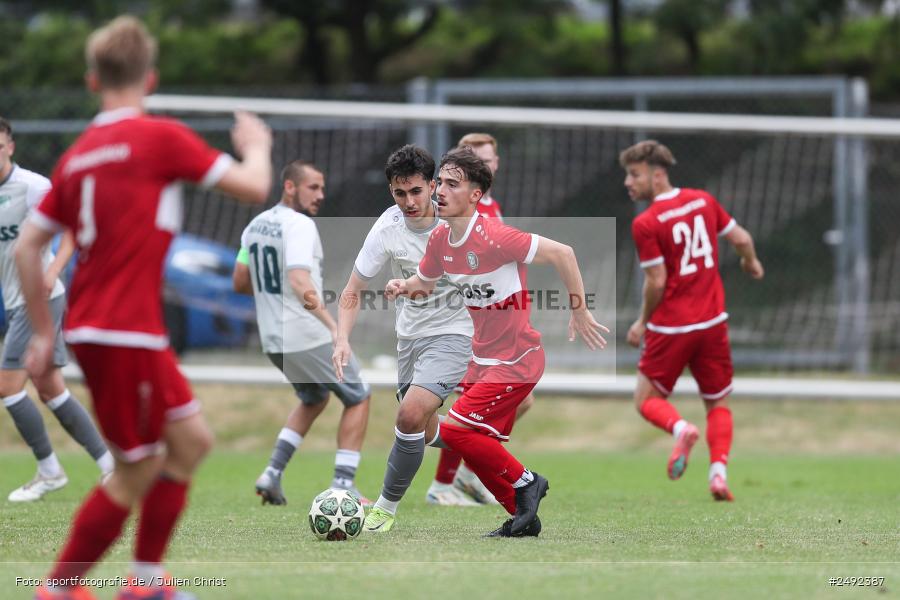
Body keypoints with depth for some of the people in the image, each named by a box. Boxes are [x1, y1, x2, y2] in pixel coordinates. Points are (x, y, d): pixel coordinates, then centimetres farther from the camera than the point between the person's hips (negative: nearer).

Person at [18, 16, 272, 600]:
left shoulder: (77, 156, 10)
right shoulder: (162, 137, -10)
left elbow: (27, 247, 10)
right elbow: (253, 187, -7)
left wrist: (45, 332, 17)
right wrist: (257, 146, 15)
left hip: (90, 327, 8)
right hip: (125, 332, -8)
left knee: (191, 439, 18)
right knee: (137, 473, 1)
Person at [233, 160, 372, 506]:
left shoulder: (255, 226, 9)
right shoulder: (299, 225, -17)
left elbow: (240, 283, 15)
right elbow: (299, 283, -31)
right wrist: (332, 324, -38)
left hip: (272, 340, 8)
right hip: (308, 336, -8)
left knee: (314, 399, 29)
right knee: (358, 398, 10)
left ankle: (273, 474, 15)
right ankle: (343, 485, 3)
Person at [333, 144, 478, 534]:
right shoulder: (387, 230, -13)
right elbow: (352, 292, -8)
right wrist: (342, 339, -24)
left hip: (452, 334, -4)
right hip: (410, 336, 4)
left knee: (411, 414, -24)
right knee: (425, 433, 14)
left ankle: (386, 507, -8)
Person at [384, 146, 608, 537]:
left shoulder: (492, 237, -23)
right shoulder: (440, 240, 1)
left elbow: (561, 253, -21)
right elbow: (424, 282, 19)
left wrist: (579, 311, -15)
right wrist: (402, 286, -5)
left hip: (516, 360, -8)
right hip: (484, 359, 8)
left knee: (454, 430, -16)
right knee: (482, 450, 12)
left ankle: (524, 482, 2)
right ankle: (523, 518, 28)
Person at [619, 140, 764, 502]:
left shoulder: (645, 224, -13)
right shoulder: (703, 200, 3)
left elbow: (657, 282, -13)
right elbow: (741, 239, 8)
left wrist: (643, 323, 2)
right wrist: (751, 263, 30)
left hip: (670, 326, -4)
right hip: (712, 322, 4)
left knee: (647, 400, 10)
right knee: (718, 404, 17)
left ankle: (680, 428, -23)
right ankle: (718, 471, -4)